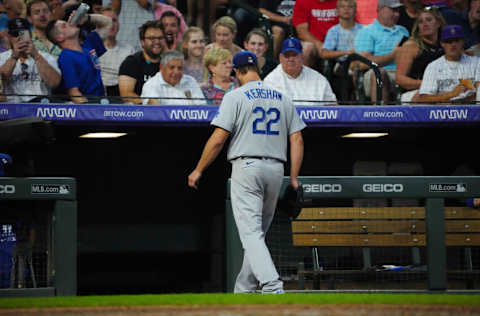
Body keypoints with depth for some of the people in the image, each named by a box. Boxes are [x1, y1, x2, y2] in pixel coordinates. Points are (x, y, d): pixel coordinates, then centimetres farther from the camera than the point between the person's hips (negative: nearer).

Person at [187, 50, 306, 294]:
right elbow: (297, 140, 7)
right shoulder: (283, 98, 13)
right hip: (276, 169, 6)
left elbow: (218, 139, -9)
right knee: (258, 232, 16)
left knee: (251, 232, -10)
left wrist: (198, 170, 1)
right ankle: (244, 292, 23)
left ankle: (272, 287, -27)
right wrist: (294, 178, 9)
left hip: (246, 167, -6)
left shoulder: (235, 97, -3)